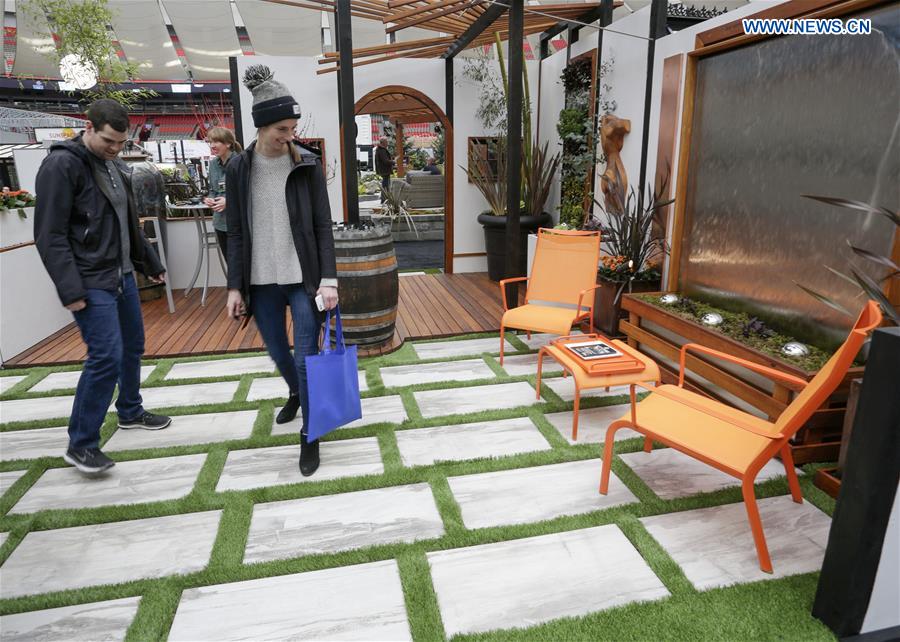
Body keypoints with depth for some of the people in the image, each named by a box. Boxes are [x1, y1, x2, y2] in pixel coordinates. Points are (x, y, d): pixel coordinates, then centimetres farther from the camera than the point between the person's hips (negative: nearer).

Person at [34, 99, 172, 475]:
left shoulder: (115, 167, 12)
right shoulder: (61, 165, -13)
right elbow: (49, 235, -17)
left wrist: (151, 264, 24)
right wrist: (70, 289, -21)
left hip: (123, 275, 9)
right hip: (91, 282, -8)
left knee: (133, 347, 16)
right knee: (106, 356, -11)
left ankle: (130, 412, 36)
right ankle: (81, 445, 3)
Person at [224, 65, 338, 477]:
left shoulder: (307, 164, -3)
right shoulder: (239, 168, 0)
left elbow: (323, 225, -4)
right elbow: (236, 232, 4)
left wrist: (329, 279, -12)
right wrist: (235, 285, 0)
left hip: (303, 277, -2)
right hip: (261, 280, 3)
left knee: (307, 356, -2)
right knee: (277, 350, 18)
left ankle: (310, 436, 14)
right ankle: (296, 393, 49)